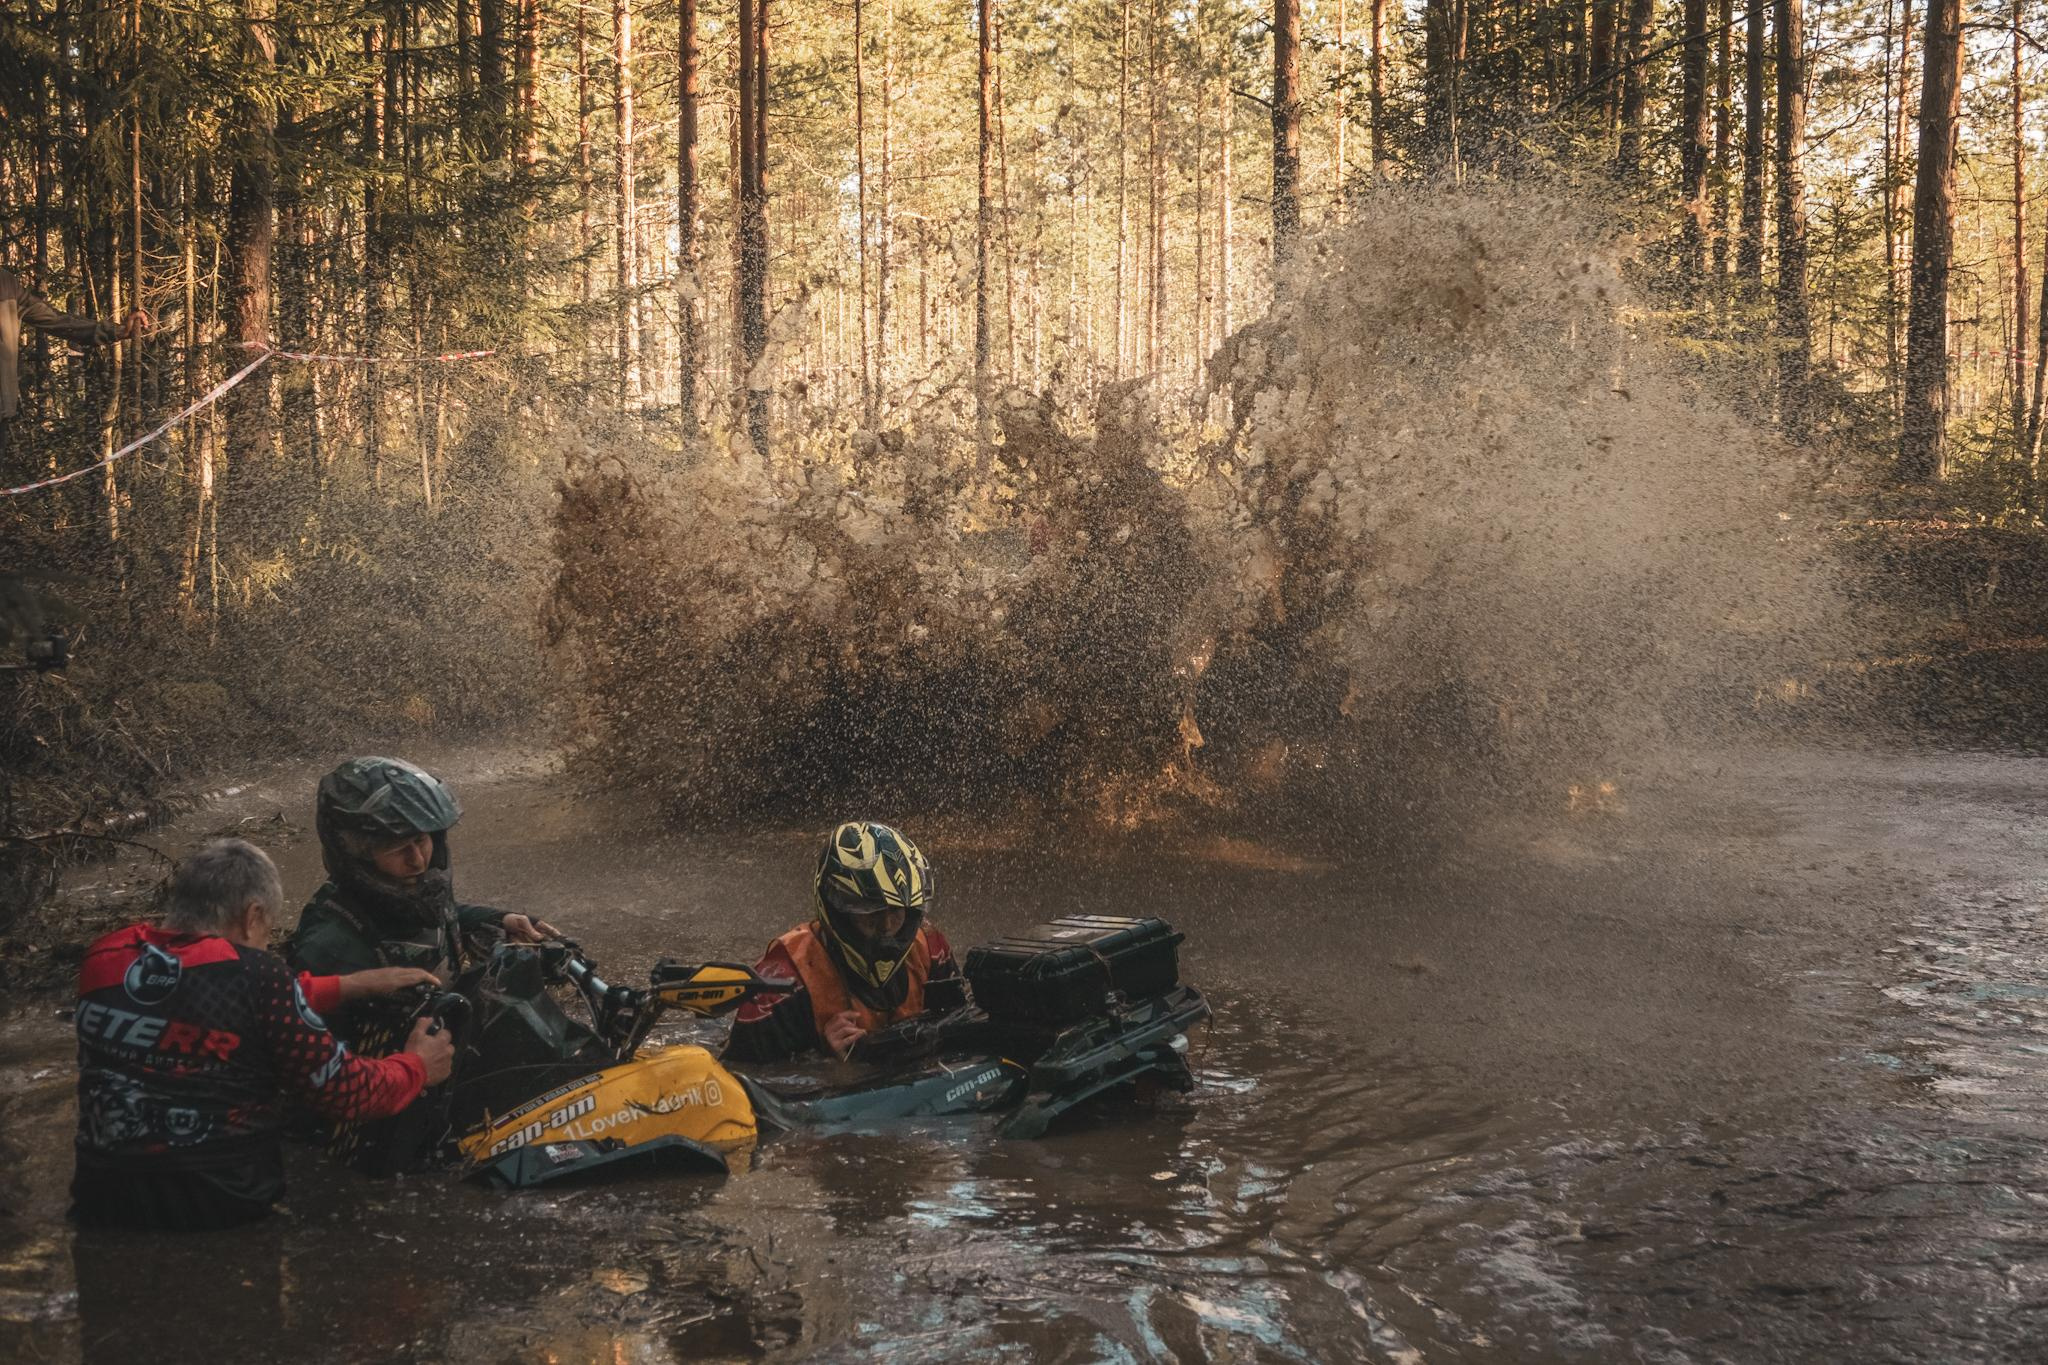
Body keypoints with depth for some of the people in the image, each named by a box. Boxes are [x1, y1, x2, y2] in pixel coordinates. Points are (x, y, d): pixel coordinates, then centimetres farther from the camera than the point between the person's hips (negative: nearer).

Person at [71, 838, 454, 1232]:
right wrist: (417, 1066, 10)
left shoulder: (105, 957, -1)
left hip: (105, 1197, 5)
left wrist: (353, 985, 19)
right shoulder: (254, 973, -17)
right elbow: (341, 1088, -9)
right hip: (224, 1200, -5)